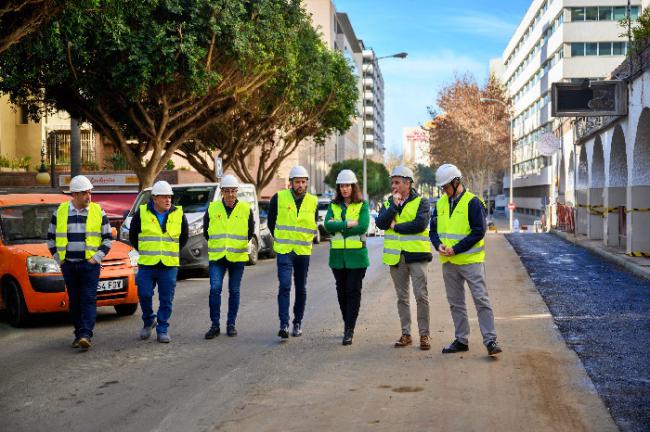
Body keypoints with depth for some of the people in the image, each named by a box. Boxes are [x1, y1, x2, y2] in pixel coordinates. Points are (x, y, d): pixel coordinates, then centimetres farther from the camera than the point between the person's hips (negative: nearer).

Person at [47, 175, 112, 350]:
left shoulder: (98, 212, 2)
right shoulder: (60, 212, 6)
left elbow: (107, 238, 5)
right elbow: (51, 238, 15)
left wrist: (97, 258, -5)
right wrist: (58, 258, 6)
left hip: (90, 265, -2)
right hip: (68, 265, 2)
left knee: (88, 300, -10)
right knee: (74, 301, 7)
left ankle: (86, 335, -15)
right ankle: (79, 333, 16)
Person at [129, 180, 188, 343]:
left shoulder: (178, 215, 4)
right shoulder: (141, 213, 0)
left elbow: (184, 237, 17)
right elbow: (132, 235, 13)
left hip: (169, 265, 1)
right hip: (146, 264, 0)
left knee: (166, 300, 2)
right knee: (144, 295, -2)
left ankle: (162, 330, 12)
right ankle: (149, 321, 24)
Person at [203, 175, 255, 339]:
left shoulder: (246, 209, 0)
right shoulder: (212, 208, 1)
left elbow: (250, 232, 12)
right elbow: (206, 231, 14)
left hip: (238, 257, 0)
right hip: (217, 257, 0)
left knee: (234, 291, 6)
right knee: (215, 289, -10)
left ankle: (231, 324, 17)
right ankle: (215, 325, -2)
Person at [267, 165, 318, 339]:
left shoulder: (313, 202, 2)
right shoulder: (278, 198, -4)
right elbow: (271, 222, 9)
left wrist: (305, 239, 11)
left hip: (304, 251, 3)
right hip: (284, 251, -2)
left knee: (301, 289, 10)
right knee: (285, 286, -15)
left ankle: (298, 323, 23)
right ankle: (284, 324, -15)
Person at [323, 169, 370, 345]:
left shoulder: (362, 205, 1)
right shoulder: (333, 206, 10)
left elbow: (363, 226, -15)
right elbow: (328, 225, -7)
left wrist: (339, 229, -11)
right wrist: (348, 223, -15)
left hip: (356, 254, -4)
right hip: (337, 255, 4)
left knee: (353, 291, -5)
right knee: (341, 291, 10)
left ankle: (349, 330, -5)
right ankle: (348, 325, 24)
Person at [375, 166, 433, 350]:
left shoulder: (421, 202, -2)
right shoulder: (388, 203, 11)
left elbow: (421, 224, -18)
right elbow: (380, 223, -6)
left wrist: (396, 226, -9)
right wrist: (394, 205, -13)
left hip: (416, 254, -4)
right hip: (395, 256, 4)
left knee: (421, 295, -4)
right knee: (402, 297, 10)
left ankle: (424, 334, 3)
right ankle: (406, 334, 18)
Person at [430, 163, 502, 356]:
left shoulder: (473, 202, -9)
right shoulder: (441, 203, 10)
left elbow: (479, 232, -14)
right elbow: (433, 229, 14)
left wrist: (456, 249, -18)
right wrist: (439, 245, -8)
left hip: (470, 260, -6)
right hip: (448, 262, 7)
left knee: (481, 300, -7)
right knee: (455, 303, 12)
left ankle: (490, 340, -5)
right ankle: (461, 340, 21)